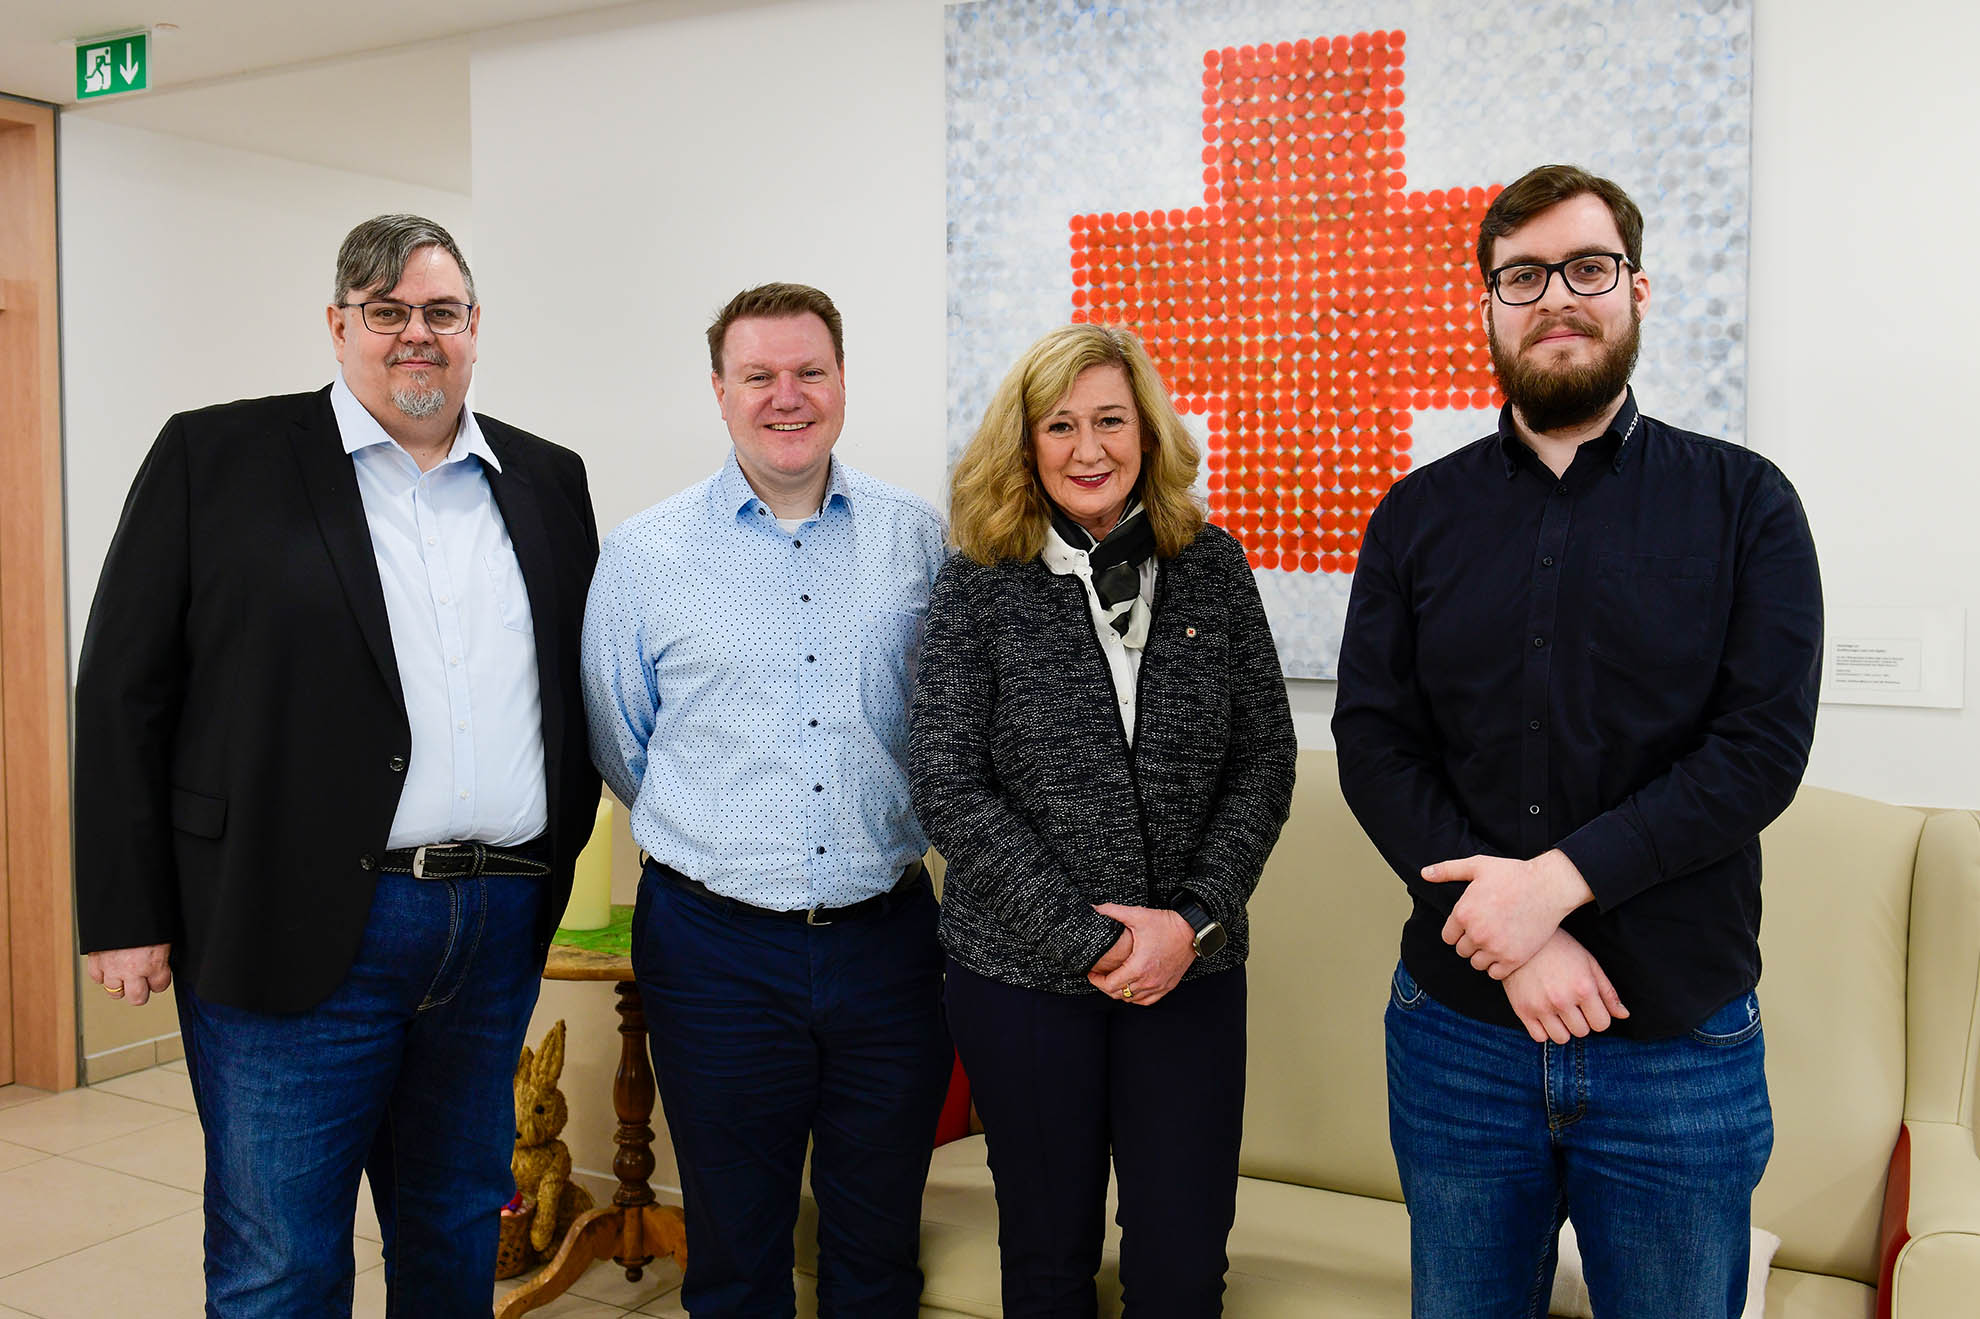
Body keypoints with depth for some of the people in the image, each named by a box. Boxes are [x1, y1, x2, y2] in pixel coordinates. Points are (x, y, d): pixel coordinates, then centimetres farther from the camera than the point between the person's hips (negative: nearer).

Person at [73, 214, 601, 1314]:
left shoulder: (546, 481, 11)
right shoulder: (215, 458, 0)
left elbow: (586, 686, 15)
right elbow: (122, 693, -2)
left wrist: (560, 857, 7)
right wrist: (126, 918, -6)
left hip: (499, 932, 4)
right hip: (294, 934, -3)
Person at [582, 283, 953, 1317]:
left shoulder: (919, 541, 3)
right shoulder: (645, 554, 0)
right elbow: (618, 746, 9)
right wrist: (722, 841, 10)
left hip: (887, 936, 1)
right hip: (717, 948, -1)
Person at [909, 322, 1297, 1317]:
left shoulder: (1212, 568, 3)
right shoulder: (978, 588, -4)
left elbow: (1265, 760, 2)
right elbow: (949, 790, -9)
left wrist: (1193, 919, -10)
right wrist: (1084, 938, -13)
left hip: (1192, 969, 2)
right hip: (1022, 973, -1)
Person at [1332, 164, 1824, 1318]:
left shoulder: (1745, 503, -1)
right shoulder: (1420, 516, 4)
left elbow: (1765, 749, -10)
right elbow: (1373, 746, -3)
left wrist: (1561, 877, -20)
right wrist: (1506, 933, -16)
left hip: (1682, 1043, -1)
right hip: (1459, 1033, 2)